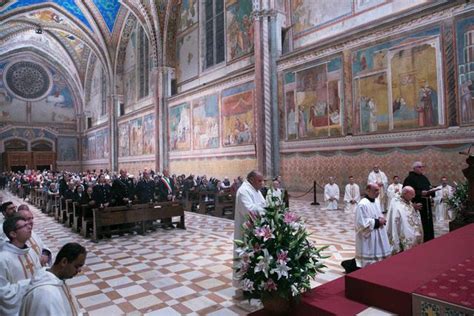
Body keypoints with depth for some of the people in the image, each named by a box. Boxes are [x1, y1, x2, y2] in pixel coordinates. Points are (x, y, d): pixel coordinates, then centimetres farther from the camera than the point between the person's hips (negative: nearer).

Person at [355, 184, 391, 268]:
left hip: (378, 237, 9)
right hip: (368, 240, -9)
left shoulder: (376, 203, 10)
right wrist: (377, 222, -18)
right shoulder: (362, 204, -19)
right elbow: (362, 223, -23)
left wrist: (382, 220, -2)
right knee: (369, 262, 0)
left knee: (378, 260, 15)